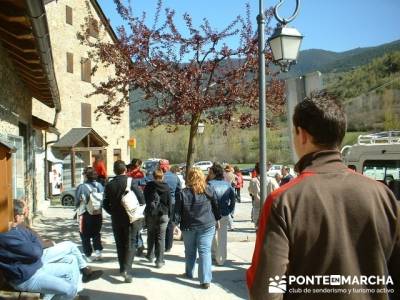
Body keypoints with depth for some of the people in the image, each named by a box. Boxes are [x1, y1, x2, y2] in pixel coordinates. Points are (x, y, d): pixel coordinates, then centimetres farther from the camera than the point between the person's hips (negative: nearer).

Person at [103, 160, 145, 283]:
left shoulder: (109, 185, 0)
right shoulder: (131, 182, -11)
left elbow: (105, 204, 2)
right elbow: (141, 199, -14)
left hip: (116, 219, 3)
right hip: (131, 218, -3)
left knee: (120, 244, 16)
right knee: (131, 244, 3)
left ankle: (123, 269, 26)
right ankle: (127, 270, -11)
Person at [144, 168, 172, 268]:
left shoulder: (148, 186, -4)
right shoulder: (166, 187, -5)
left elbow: (145, 199, 2)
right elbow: (169, 202, -2)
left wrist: (145, 212, 11)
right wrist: (169, 214, 7)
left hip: (150, 214, 1)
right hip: (163, 214, -1)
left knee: (151, 235, 20)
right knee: (161, 237, 2)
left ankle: (150, 256, 31)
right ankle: (159, 261, 3)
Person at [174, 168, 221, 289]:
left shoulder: (182, 193, -6)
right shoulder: (209, 191, -3)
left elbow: (177, 212, -5)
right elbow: (216, 207, 4)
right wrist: (217, 220, 17)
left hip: (188, 227, 1)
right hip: (207, 226, 0)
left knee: (190, 251, 18)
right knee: (205, 251, -1)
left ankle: (189, 273, 35)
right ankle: (205, 280, -7)